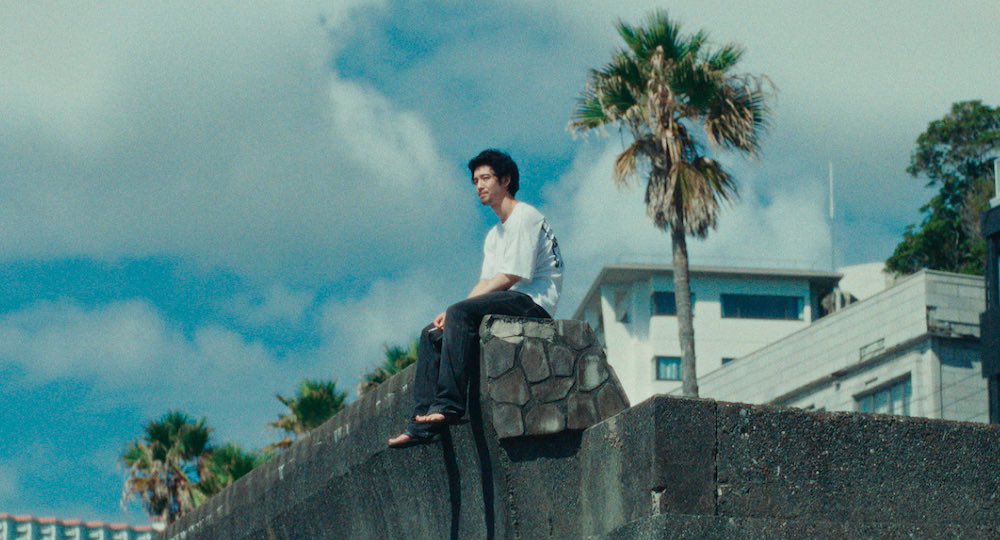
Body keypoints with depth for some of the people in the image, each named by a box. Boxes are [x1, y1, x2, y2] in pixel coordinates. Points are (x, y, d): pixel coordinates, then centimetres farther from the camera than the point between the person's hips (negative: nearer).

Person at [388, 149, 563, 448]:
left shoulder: (526, 217, -5)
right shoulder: (495, 235, 26)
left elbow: (508, 278, -14)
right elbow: (485, 285, 17)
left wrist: (456, 310, -13)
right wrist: (452, 314, -3)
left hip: (533, 302, -10)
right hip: (504, 306, 10)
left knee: (461, 313, -31)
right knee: (432, 335, 0)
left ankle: (449, 404, -40)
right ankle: (422, 424, -10)